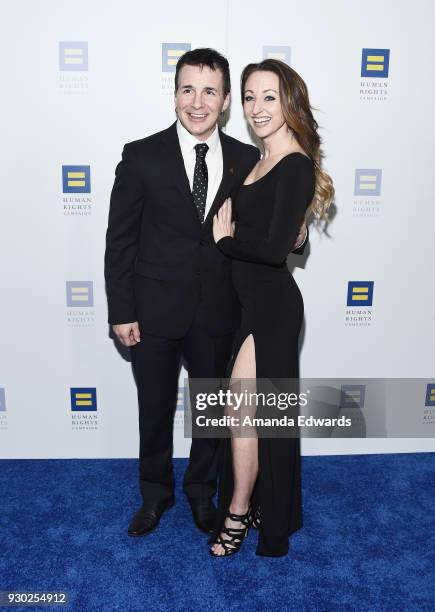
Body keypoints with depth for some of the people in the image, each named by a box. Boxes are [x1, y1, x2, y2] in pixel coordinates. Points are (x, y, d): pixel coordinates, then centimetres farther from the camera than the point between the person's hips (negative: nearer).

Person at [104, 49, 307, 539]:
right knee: (155, 411, 16)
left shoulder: (247, 160, -1)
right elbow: (120, 240, -5)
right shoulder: (142, 156, -7)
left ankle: (202, 490, 43)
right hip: (155, 313, -1)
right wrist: (121, 313, -8)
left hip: (219, 313, 2)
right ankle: (155, 493, 42)